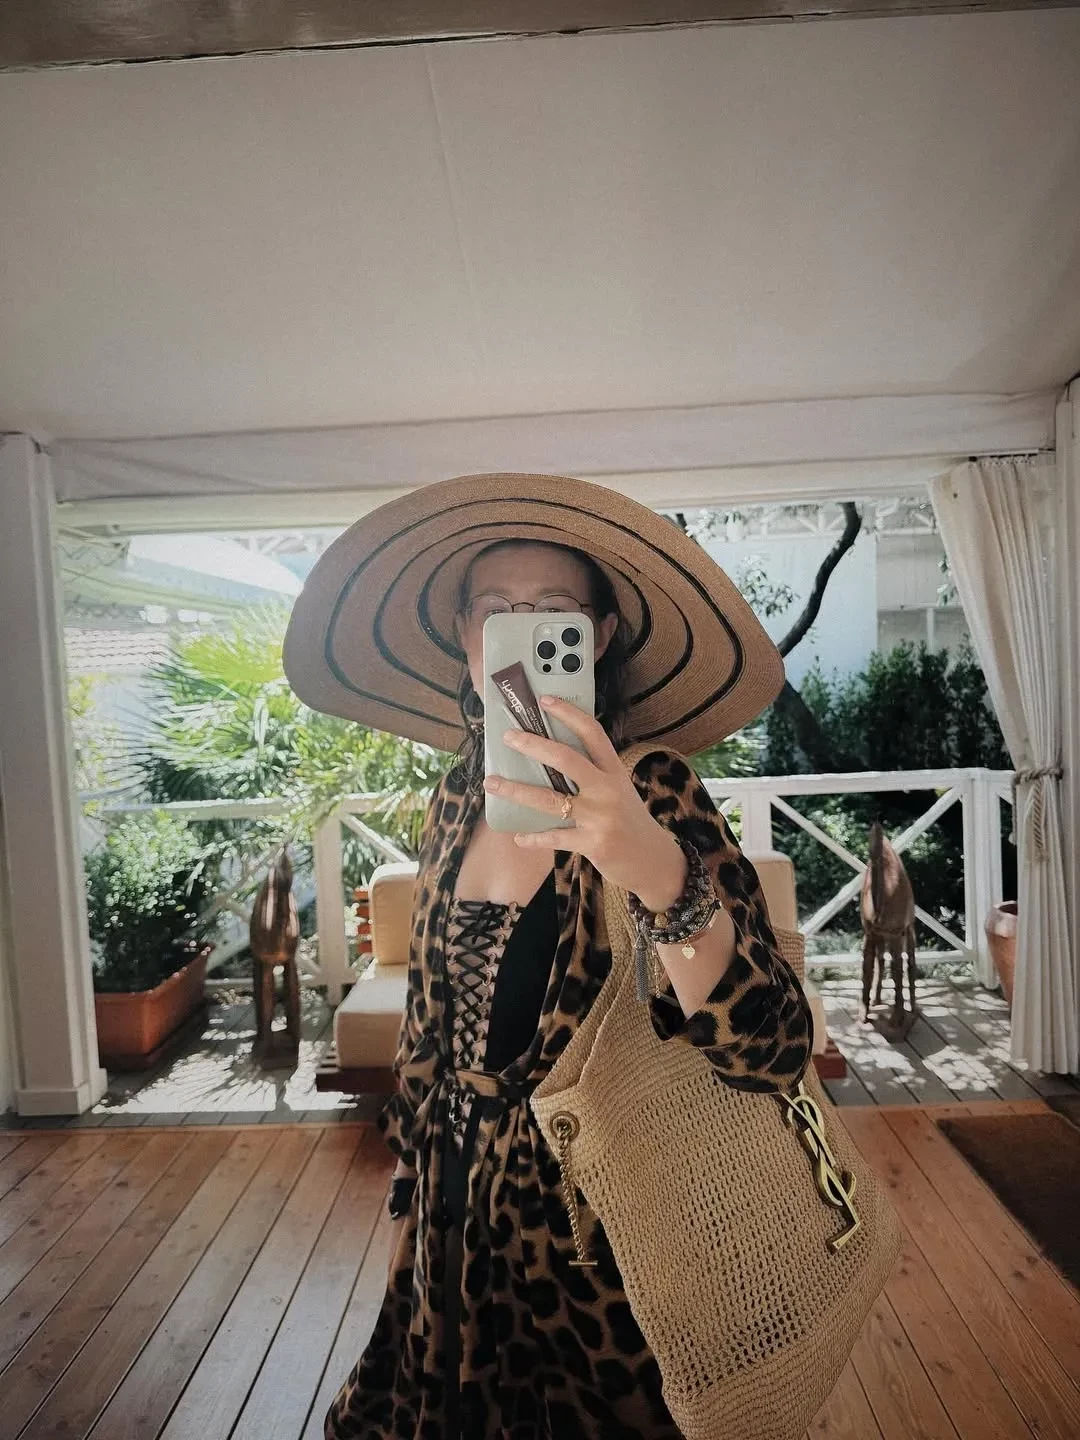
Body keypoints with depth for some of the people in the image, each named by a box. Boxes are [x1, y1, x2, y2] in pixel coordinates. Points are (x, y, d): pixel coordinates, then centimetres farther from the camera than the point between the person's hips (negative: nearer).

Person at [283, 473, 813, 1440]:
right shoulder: (461, 792, -4)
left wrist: (659, 872, -47)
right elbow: (434, 1014, 6)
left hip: (590, 1244, -5)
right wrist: (414, 1192, 15)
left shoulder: (651, 791, -21)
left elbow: (773, 1052, -30)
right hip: (459, 1223, 5)